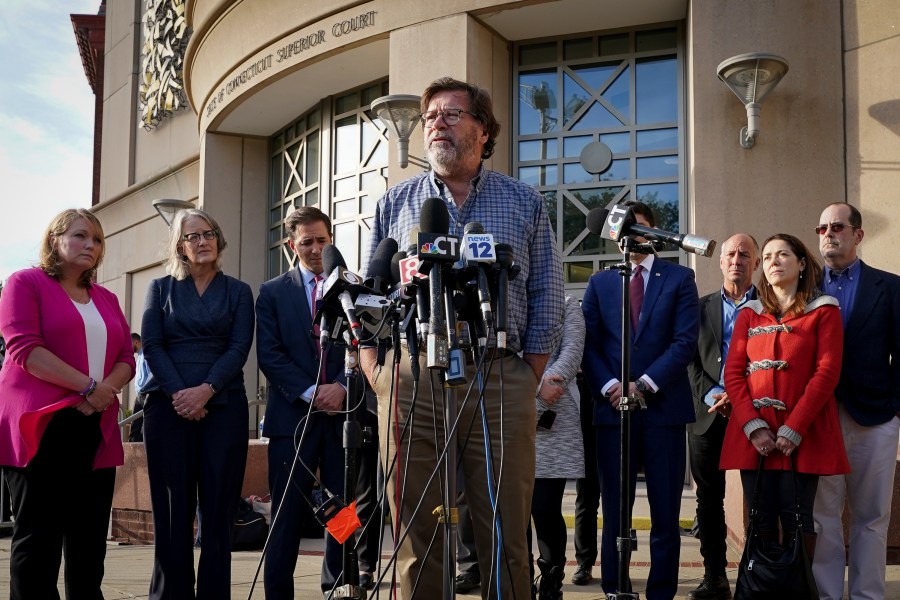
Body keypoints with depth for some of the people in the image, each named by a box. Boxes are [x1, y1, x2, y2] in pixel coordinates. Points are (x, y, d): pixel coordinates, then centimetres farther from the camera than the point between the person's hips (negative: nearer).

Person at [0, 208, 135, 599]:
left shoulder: (106, 299, 19)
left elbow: (126, 360, 15)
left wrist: (107, 390, -7)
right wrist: (88, 385, -15)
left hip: (96, 430, 6)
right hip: (42, 427, -6)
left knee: (90, 536, 7)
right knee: (38, 534, -4)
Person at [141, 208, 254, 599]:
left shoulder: (238, 292, 12)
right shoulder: (161, 288, 13)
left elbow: (239, 348, 1)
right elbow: (151, 345, 3)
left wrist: (206, 390, -14)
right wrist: (178, 393, -11)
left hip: (223, 406, 0)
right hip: (168, 405, 0)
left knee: (219, 506, -2)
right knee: (173, 506, -1)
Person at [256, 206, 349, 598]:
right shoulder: (272, 293, 9)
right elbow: (269, 354, -1)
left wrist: (342, 386, -12)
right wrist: (310, 392, -12)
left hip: (344, 411, 1)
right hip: (293, 415, -1)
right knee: (288, 514, 1)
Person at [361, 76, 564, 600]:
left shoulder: (525, 203, 11)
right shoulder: (395, 204, 12)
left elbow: (547, 305, 9)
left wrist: (523, 387, 0)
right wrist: (382, 387, -2)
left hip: (500, 381, 0)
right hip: (409, 380, 1)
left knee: (506, 543, 3)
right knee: (417, 541, 5)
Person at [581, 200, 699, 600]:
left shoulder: (679, 278, 7)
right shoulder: (600, 282, 13)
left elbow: (686, 341, -3)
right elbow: (589, 343, 5)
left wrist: (644, 384, -13)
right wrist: (609, 387, -11)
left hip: (664, 406, -1)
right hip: (613, 407, 1)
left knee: (665, 513, 2)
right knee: (614, 511, 4)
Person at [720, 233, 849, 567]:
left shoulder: (823, 311, 5)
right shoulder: (749, 314, 15)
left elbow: (827, 373, -5)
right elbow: (733, 372, 7)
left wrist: (794, 428, -14)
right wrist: (752, 425, -8)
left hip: (802, 434, -3)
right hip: (755, 435, 3)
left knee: (796, 520, -3)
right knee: (761, 521, 3)